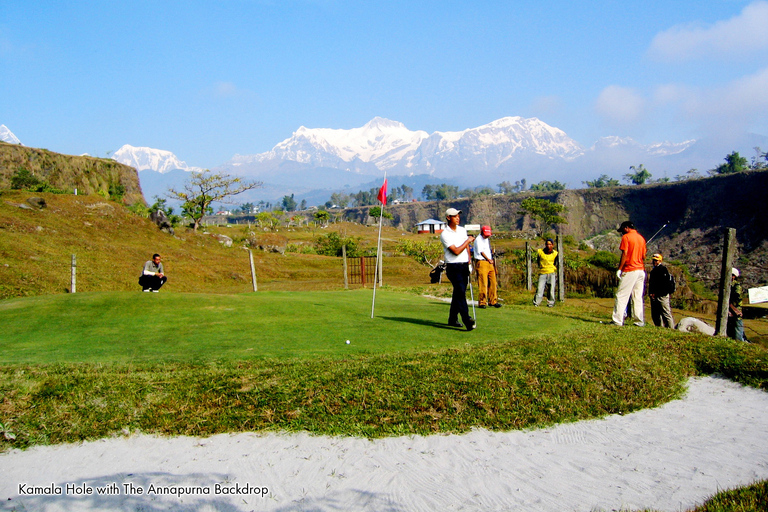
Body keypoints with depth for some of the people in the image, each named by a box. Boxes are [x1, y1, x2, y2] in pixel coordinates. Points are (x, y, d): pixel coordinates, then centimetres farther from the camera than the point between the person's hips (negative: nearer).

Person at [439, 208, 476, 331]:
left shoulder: (462, 230, 13)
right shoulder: (444, 234, -9)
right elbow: (456, 251, -16)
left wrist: (469, 262, 12)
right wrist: (468, 241, -7)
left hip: (465, 266, 7)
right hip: (453, 267, -7)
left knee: (459, 293, 10)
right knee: (461, 292, -18)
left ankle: (452, 319, 21)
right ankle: (467, 320, -26)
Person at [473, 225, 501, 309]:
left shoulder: (487, 239, 21)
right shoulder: (478, 240, -6)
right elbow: (481, 252, -12)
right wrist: (489, 260, -10)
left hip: (490, 262, 8)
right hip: (482, 262, -8)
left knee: (493, 282, 7)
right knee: (483, 283, -10)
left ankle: (493, 301, 15)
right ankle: (482, 302, -5)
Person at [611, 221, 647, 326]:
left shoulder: (626, 237, -6)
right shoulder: (641, 238, 15)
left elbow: (624, 254, -14)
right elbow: (643, 256, 17)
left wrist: (619, 269, -12)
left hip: (630, 270, -7)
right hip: (641, 270, 7)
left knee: (621, 296, -6)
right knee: (638, 297, 11)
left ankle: (618, 320, -10)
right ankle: (640, 321, 10)